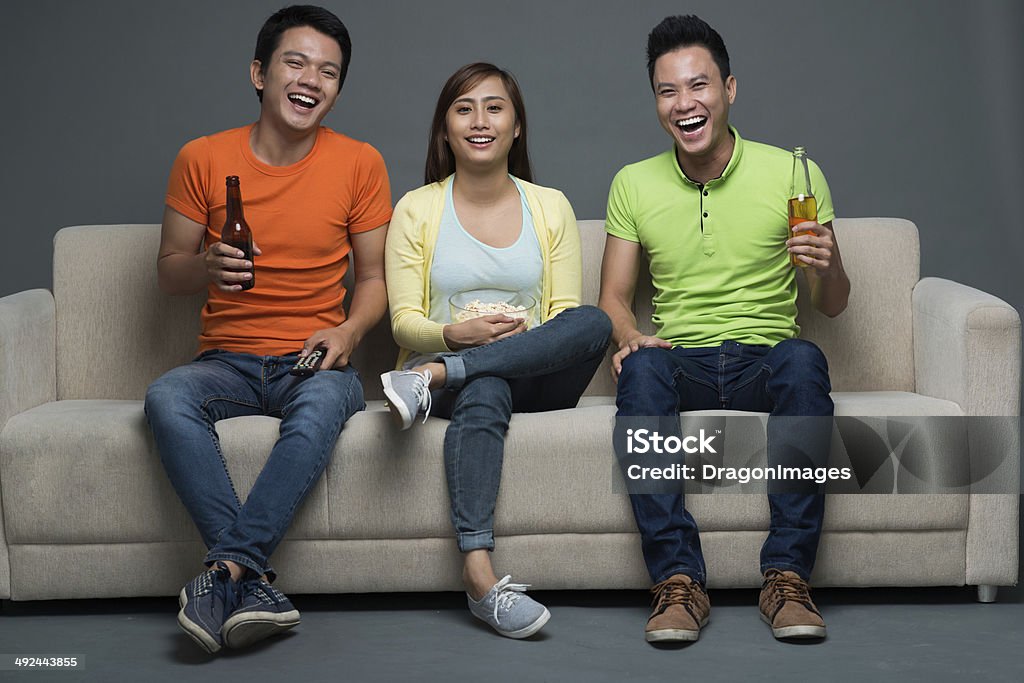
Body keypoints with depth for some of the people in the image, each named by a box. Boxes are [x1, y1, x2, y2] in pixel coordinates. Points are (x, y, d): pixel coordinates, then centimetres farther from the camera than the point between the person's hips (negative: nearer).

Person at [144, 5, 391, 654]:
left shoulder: (359, 163, 4)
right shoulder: (203, 158, 5)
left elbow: (375, 276, 9)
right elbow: (168, 270, 11)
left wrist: (349, 330, -12)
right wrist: (205, 267, -13)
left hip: (313, 359, -1)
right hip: (227, 360, 1)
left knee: (325, 400, -37)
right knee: (166, 398, -32)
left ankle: (229, 568, -36)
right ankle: (255, 584, -37)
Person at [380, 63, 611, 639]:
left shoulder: (550, 206, 13)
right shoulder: (417, 209, 8)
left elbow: (570, 316, 7)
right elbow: (405, 322, 2)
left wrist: (529, 340, -15)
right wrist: (458, 334, -19)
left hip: (536, 377, 2)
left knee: (595, 321, -30)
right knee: (484, 393, -40)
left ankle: (435, 375, -32)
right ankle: (479, 572, -47)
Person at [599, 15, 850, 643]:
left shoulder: (792, 174, 3)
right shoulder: (634, 185, 8)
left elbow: (832, 307, 7)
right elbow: (614, 297, 9)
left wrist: (829, 268, -17)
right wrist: (630, 337, -15)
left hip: (765, 362, -1)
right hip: (681, 362, 1)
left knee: (804, 359, -35)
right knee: (641, 367, -33)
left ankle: (788, 576, -31)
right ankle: (679, 581, -33)